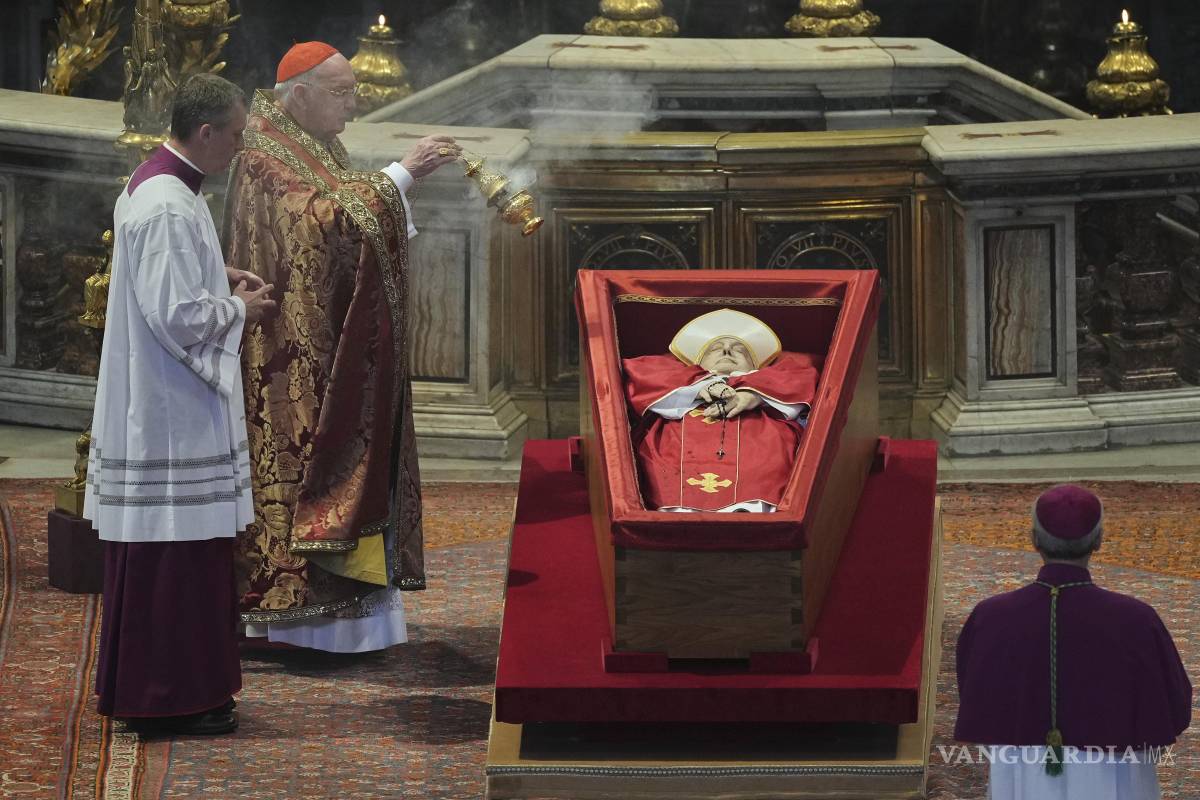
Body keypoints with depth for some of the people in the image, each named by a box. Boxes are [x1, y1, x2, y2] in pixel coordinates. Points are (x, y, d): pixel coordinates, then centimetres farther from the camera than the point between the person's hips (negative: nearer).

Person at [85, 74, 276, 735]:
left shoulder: (147, 186, 11)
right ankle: (172, 697, 2)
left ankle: (136, 683, 23)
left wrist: (218, 280, 13)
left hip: (146, 403, 11)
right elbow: (178, 314, -24)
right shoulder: (170, 208, -22)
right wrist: (239, 309, -8)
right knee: (177, 549, -4)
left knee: (153, 549, 15)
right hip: (173, 411, -11)